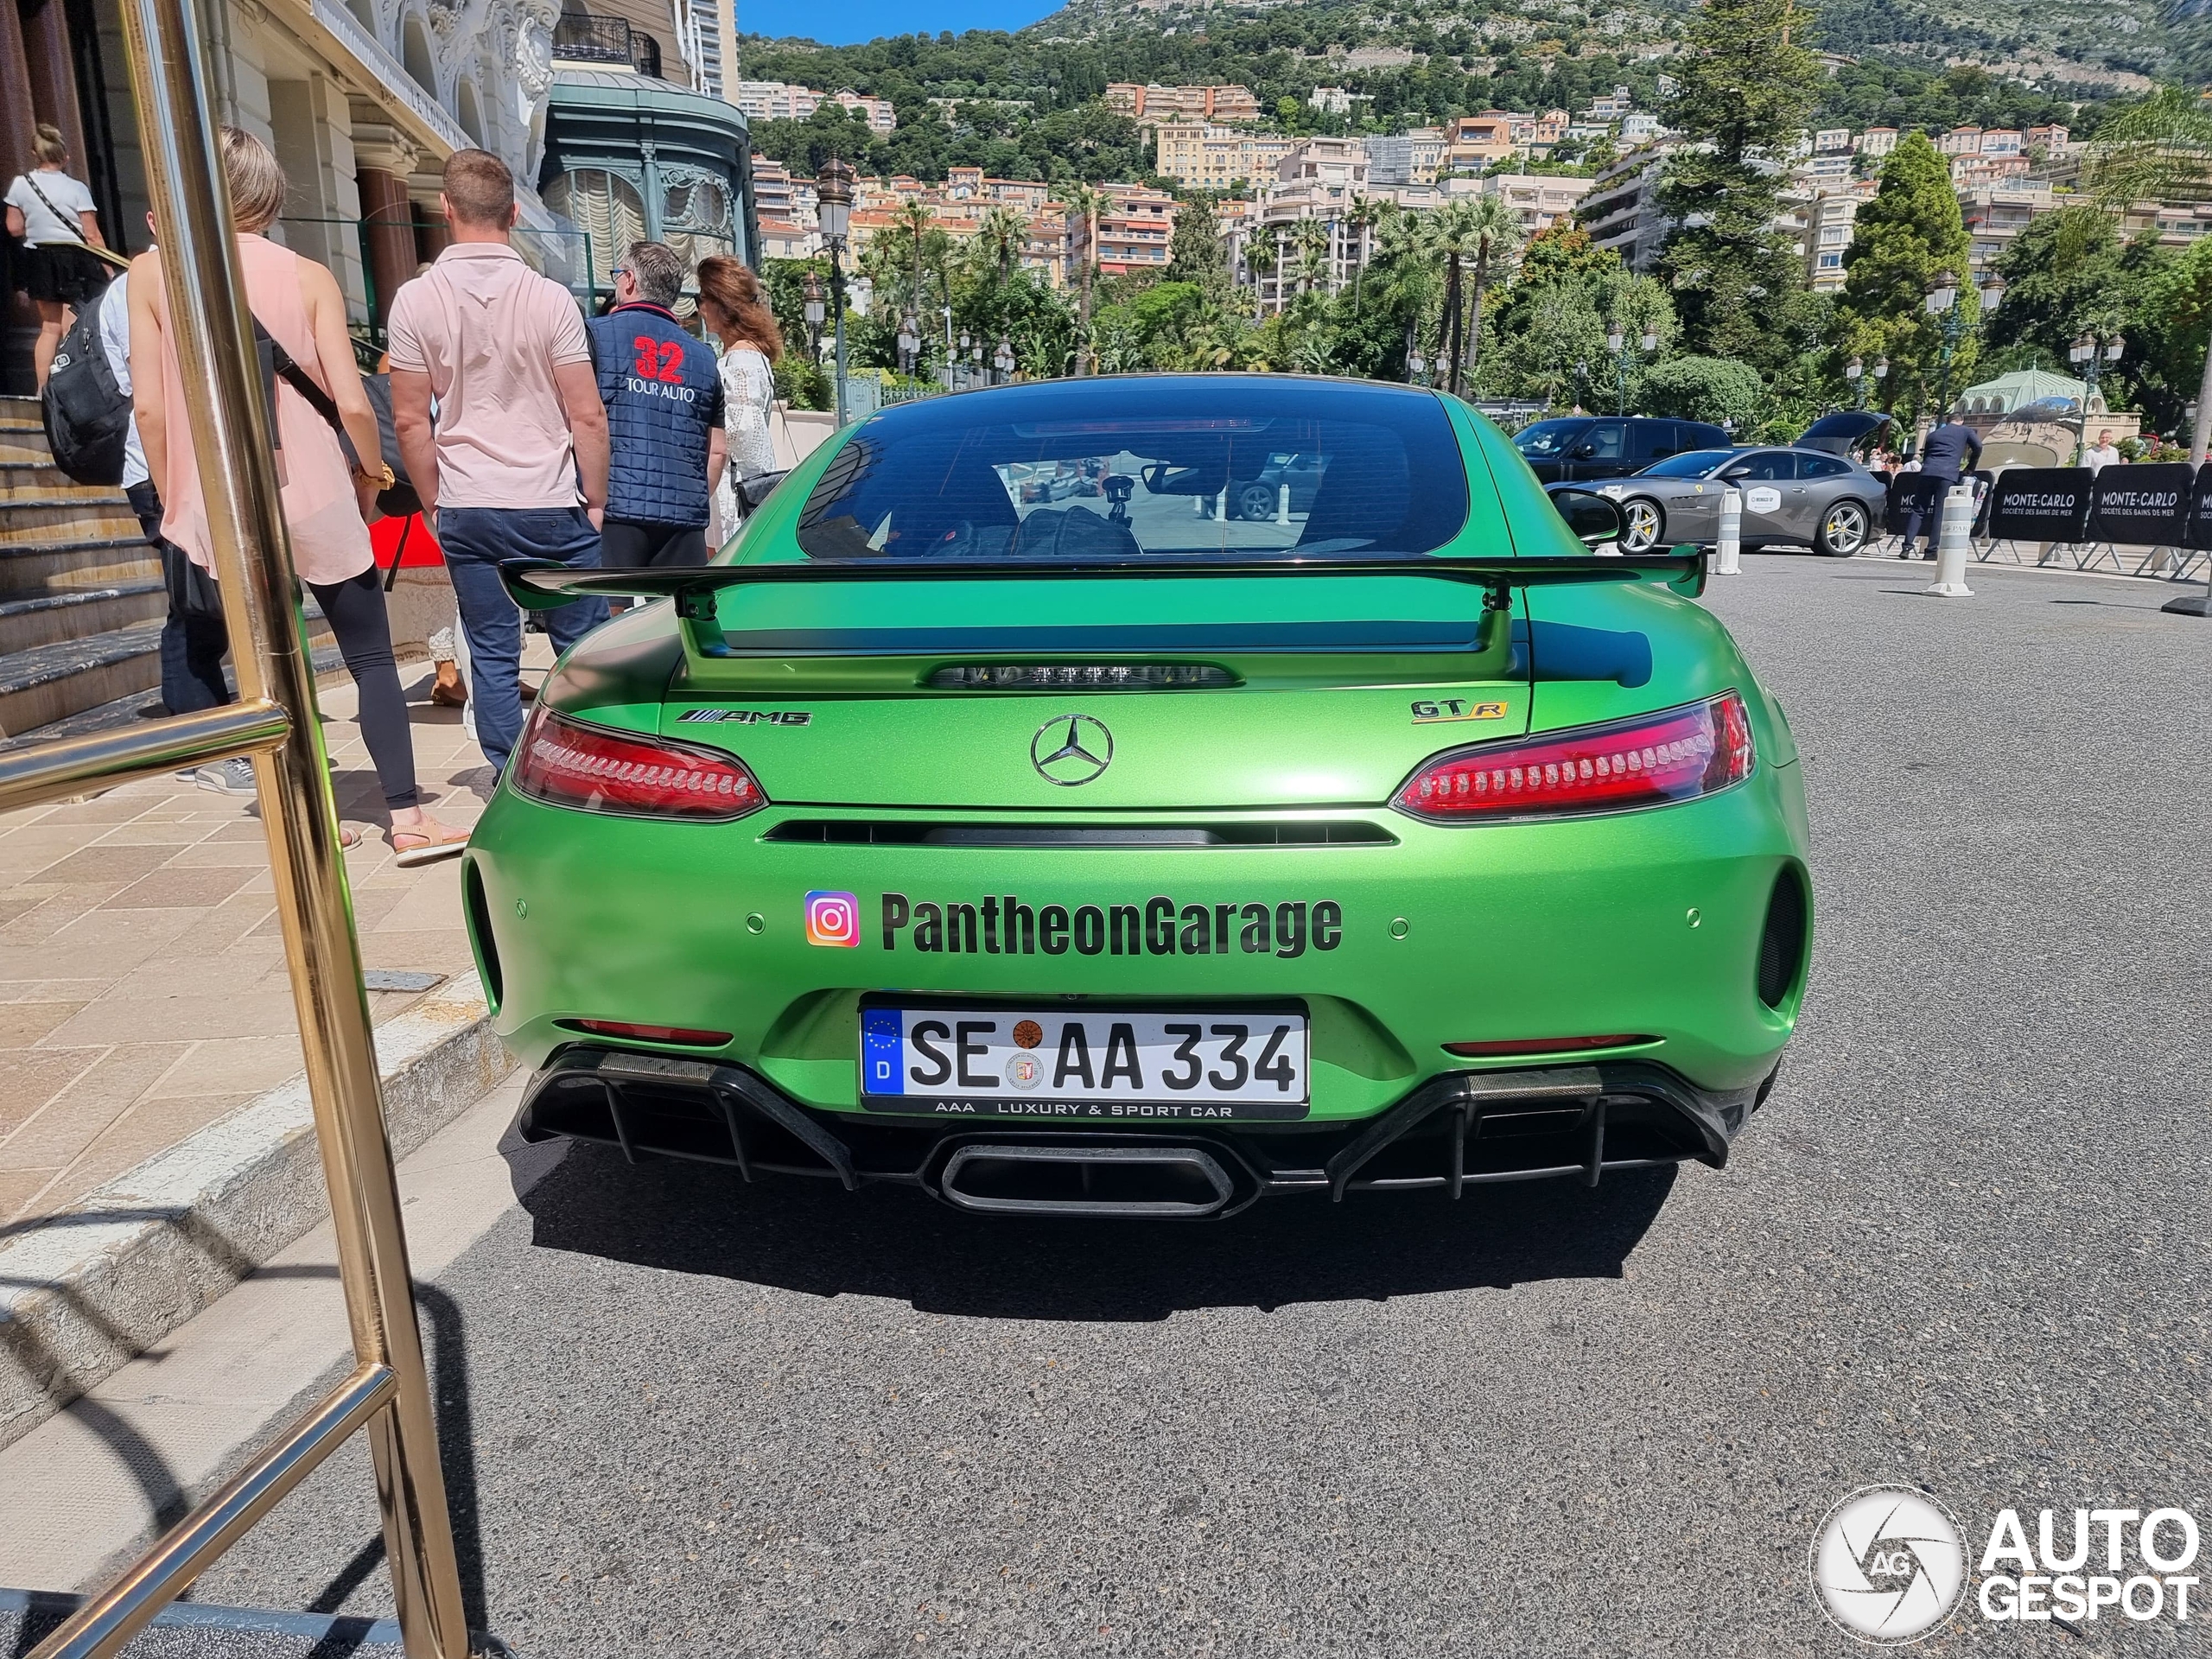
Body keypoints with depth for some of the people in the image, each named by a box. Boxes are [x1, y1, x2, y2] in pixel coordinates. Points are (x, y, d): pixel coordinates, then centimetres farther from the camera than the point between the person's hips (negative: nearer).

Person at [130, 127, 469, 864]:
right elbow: (352, 404, -8)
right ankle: (409, 817, 0)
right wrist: (372, 472, 10)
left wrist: (176, 498, 10)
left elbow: (149, 406, -3)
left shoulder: (150, 272, 1)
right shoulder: (309, 276, -2)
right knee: (371, 658, 5)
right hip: (313, 496, -1)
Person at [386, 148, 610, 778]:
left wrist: (434, 506, 11)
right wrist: (596, 501, 4)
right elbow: (587, 416, -7)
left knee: (492, 656, 8)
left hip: (466, 510, 2)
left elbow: (411, 421, 0)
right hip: (551, 506, -2)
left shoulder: (415, 301, -1)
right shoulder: (549, 297, -7)